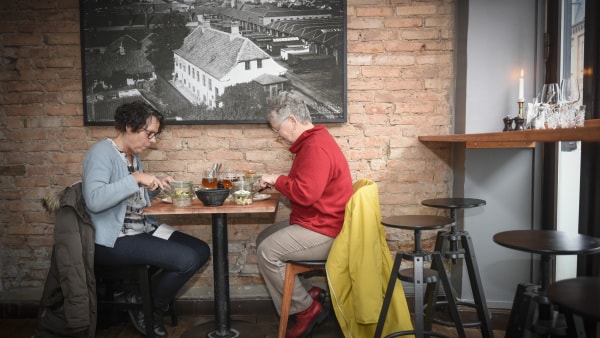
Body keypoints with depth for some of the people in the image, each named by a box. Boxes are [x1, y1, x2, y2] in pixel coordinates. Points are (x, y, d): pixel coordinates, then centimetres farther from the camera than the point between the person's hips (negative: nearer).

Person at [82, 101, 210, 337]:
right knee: (188, 260, -21)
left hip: (142, 230, 10)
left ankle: (152, 303, 12)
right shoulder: (102, 151, -13)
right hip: (113, 239, -9)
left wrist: (154, 187, 4)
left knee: (201, 251, 1)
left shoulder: (134, 156, 14)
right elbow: (94, 200, -30)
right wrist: (136, 178, -29)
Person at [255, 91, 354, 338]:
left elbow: (305, 193, -31)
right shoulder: (312, 141, 13)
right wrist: (277, 183, 4)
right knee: (264, 239, 13)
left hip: (324, 231, -11)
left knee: (268, 252, -15)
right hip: (315, 222, 11)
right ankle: (305, 295, 11)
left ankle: (306, 309, 1)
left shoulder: (316, 147, -22)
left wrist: (278, 179, -15)